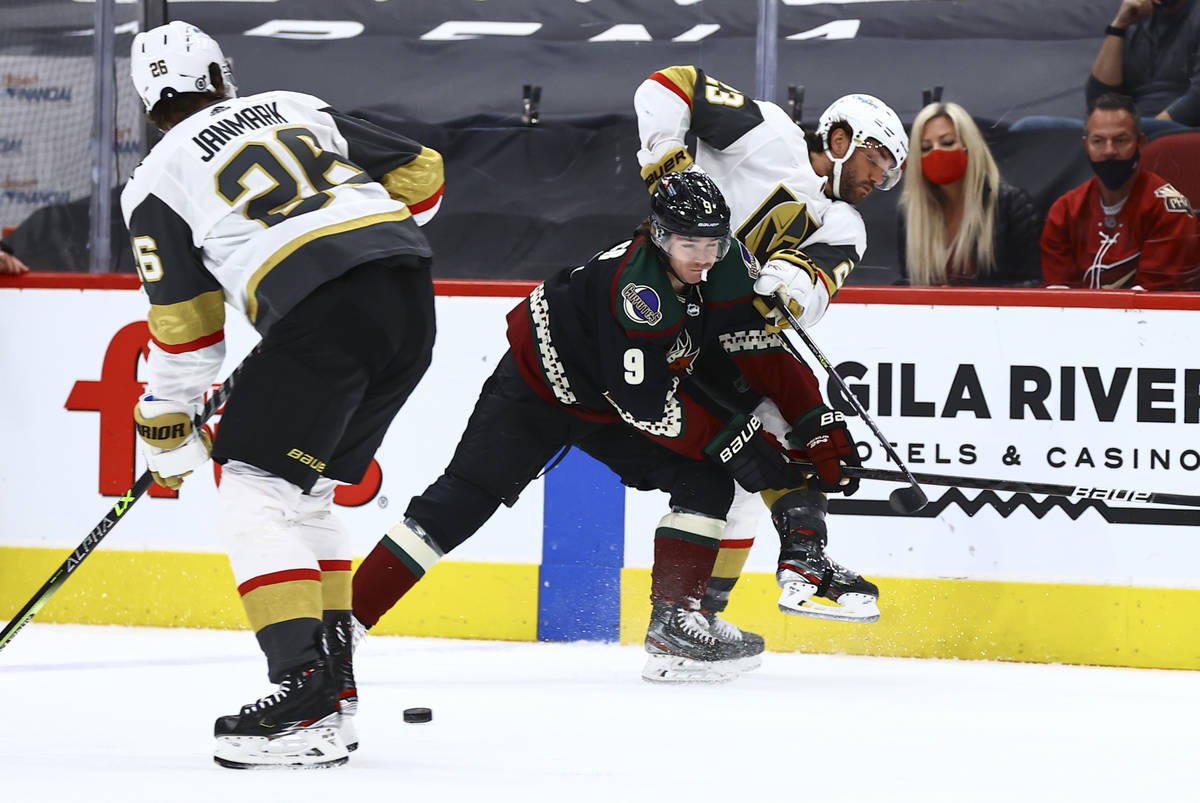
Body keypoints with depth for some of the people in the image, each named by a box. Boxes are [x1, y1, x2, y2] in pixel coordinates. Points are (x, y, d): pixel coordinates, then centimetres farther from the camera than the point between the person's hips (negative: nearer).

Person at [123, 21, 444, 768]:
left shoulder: (158, 181, 11)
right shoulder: (300, 110, 24)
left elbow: (186, 334, 12)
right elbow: (421, 175, 24)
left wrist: (168, 437, 24)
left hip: (321, 312, -6)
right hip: (411, 294, 6)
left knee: (255, 488, 0)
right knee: (308, 491, 20)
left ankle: (306, 696, -14)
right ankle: (334, 685, 17)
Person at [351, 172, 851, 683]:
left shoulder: (730, 271, -14)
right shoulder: (636, 287, -36)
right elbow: (645, 403, -35)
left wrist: (818, 426, -9)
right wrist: (729, 441, -31)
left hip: (607, 412, 7)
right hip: (539, 386, -7)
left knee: (708, 484, -8)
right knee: (463, 501, -12)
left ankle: (674, 624, -7)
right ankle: (345, 617, -11)